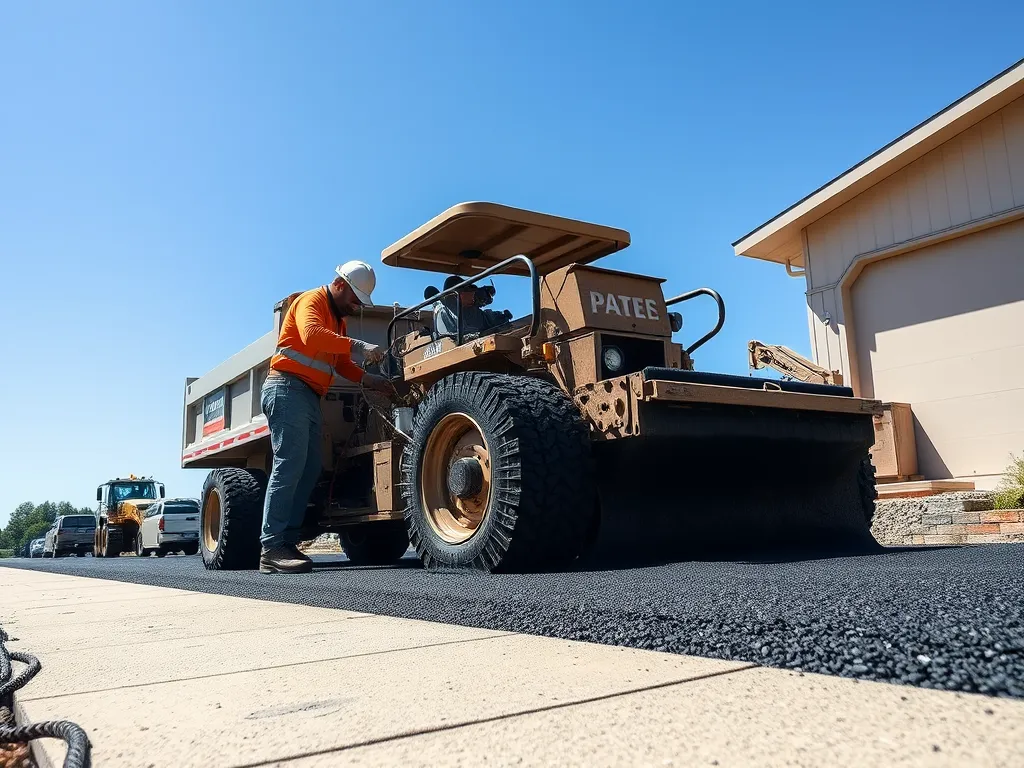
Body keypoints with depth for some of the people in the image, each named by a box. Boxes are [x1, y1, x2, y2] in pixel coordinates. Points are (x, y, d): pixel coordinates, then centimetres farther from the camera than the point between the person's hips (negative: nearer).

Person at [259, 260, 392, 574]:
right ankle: (272, 549, -20)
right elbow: (311, 335, -26)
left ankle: (287, 542, 5)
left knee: (309, 470, 4)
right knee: (290, 465, -17)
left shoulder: (337, 319, 25)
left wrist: (368, 379, 8)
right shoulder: (310, 301, -5)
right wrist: (359, 347, -32)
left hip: (310, 397, 10)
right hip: (288, 389, -10)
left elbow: (340, 362, 24)